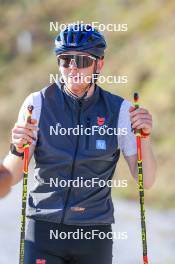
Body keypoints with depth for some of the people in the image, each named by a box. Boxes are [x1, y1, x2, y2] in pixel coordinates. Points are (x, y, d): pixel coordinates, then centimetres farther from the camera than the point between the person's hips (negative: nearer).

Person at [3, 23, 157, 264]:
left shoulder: (120, 110, -2)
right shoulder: (38, 103, -3)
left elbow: (146, 181, -4)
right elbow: (11, 178, -4)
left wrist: (144, 137, -20)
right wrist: (18, 149, -25)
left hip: (95, 233, 1)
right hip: (45, 228, -1)